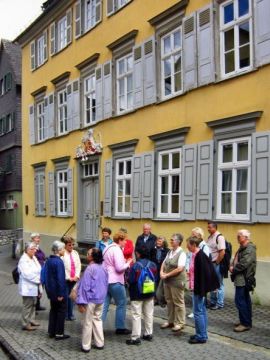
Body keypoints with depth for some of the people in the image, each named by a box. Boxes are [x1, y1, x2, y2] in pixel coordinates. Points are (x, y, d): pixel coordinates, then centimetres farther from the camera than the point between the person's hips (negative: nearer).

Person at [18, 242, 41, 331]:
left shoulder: (34, 258, 11)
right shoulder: (23, 260, -16)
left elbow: (38, 269, 11)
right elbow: (27, 274, -22)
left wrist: (40, 279, -2)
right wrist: (38, 280, -17)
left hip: (34, 286, 9)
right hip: (27, 287, -9)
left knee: (33, 304, 17)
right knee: (27, 305, -1)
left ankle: (31, 320, 30)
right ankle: (26, 324, 7)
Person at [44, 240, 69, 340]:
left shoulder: (48, 261, 5)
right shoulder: (59, 262, -21)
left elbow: (45, 276, 11)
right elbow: (60, 279, -22)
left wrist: (48, 288, 18)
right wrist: (61, 294, -19)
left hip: (51, 291, 8)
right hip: (58, 292, -8)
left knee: (53, 310, 18)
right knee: (61, 311, 5)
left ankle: (51, 332, 24)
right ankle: (59, 333, 10)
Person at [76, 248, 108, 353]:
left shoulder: (90, 268, -18)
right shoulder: (103, 268, 4)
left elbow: (85, 286, -19)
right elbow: (106, 284, 13)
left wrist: (81, 302, -18)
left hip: (90, 299, -7)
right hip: (101, 299, 7)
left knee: (87, 323, 5)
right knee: (97, 320, 19)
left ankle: (86, 346, 14)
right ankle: (99, 343, 24)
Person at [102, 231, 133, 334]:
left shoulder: (108, 248, 14)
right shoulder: (117, 250, -16)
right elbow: (119, 268, -21)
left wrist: (124, 262, 14)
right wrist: (128, 263, -5)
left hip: (106, 280, 9)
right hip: (115, 281, -9)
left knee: (104, 304, 9)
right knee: (121, 304, 6)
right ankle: (120, 328, 14)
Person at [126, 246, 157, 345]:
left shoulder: (135, 266, -21)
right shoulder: (153, 265, -4)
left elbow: (130, 280, -18)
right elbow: (155, 279, 2)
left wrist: (127, 279, 3)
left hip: (137, 294, -5)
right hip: (150, 293, 5)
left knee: (136, 315, 2)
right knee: (149, 314, 17)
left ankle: (135, 338, 4)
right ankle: (149, 334, 27)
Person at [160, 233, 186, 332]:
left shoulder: (181, 253, -15)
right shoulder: (170, 252, 9)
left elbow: (180, 269, -21)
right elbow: (164, 263, 14)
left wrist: (167, 275, -17)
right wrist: (161, 272, -5)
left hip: (177, 281, -8)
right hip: (167, 281, 8)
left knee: (178, 303, 4)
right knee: (169, 301, 16)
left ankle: (180, 323, 16)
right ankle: (170, 321, 29)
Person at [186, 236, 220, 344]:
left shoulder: (200, 256, -20)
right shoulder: (195, 255, 7)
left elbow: (203, 274, -22)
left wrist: (201, 290, -21)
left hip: (199, 288, -9)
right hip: (197, 288, 9)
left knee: (198, 312, -1)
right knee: (202, 311, 16)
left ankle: (201, 336, 8)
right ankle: (202, 334, 25)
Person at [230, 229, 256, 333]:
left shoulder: (250, 249, -16)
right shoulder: (242, 248, 15)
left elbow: (244, 264, -23)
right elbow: (236, 260, 21)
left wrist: (234, 269, -11)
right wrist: (232, 266, 2)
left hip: (243, 279, -10)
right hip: (241, 278, 10)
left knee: (240, 300, -9)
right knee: (245, 300, 15)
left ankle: (245, 323, -2)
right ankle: (247, 322, 24)